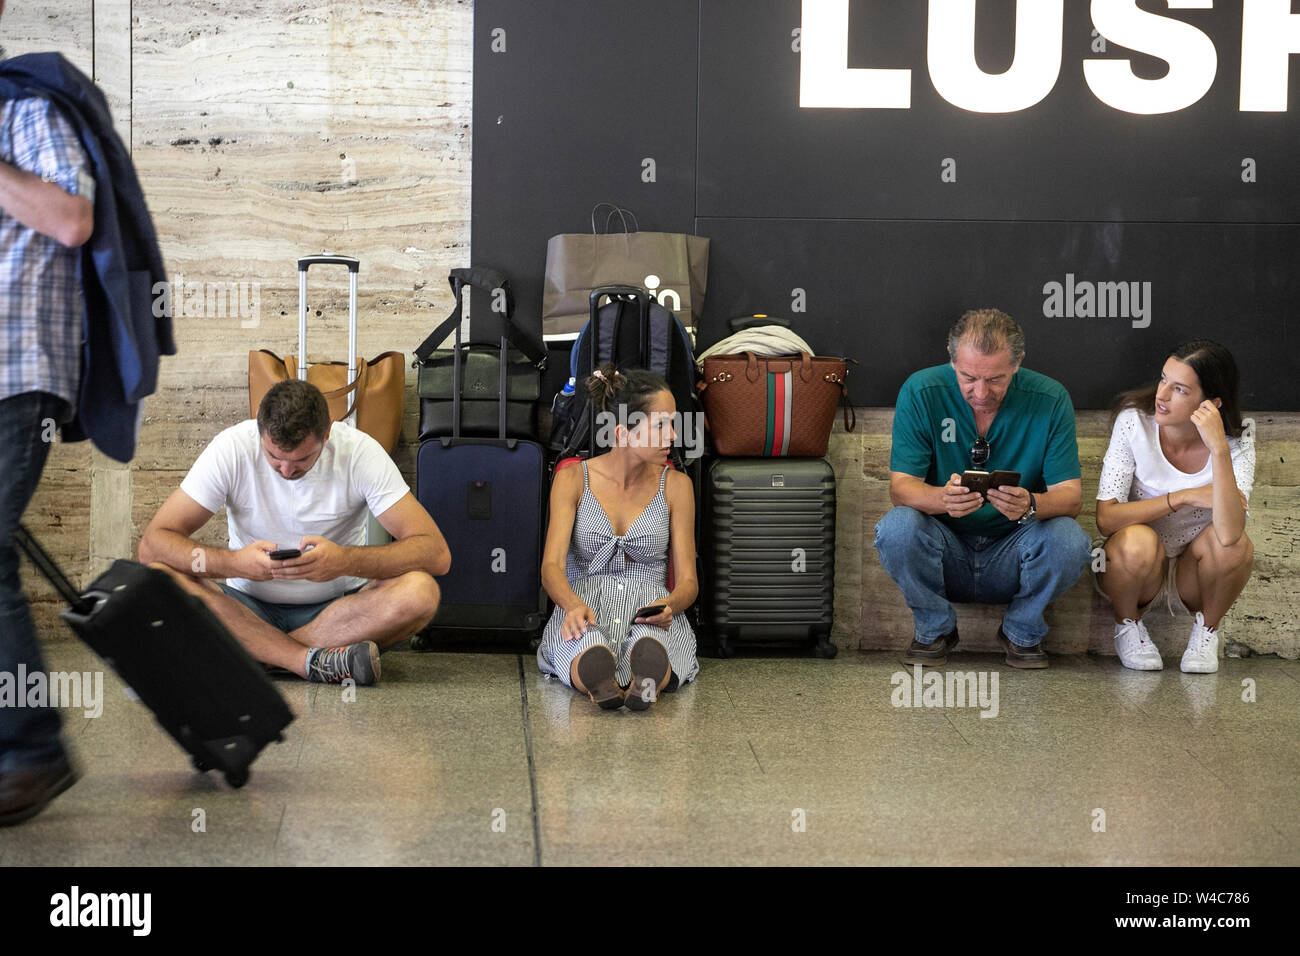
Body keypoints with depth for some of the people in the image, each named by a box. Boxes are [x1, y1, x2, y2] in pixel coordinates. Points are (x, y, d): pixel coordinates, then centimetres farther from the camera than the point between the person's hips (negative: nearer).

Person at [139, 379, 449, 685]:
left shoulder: (359, 451, -15)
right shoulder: (232, 449, -13)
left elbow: (437, 554, -21)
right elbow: (151, 544, -16)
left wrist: (346, 561, -37)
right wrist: (234, 563, -34)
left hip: (336, 608, 0)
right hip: (249, 608, 1)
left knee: (420, 592, -31)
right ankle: (311, 660, -31)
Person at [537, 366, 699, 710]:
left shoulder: (675, 485, 10)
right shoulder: (573, 479, 7)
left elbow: (688, 580, 9)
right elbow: (552, 567, -3)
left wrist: (669, 605, -18)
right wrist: (574, 605, -28)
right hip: (586, 604, 0)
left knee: (651, 652, -44)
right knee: (592, 656, -45)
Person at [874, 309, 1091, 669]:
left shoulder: (1051, 399, -11)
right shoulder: (920, 392, -12)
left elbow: (1070, 495, -13)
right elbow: (900, 487, -15)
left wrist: (1030, 505, -38)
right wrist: (943, 498, -39)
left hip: (1011, 556, 0)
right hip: (944, 553, 0)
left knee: (1069, 540, -29)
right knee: (897, 528, -31)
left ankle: (1022, 631, 2)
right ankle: (935, 628, 0)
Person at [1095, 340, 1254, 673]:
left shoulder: (1237, 445, -16)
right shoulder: (1134, 423, -17)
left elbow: (1229, 534, -34)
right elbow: (1106, 518, -23)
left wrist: (1218, 448, -39)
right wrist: (1184, 498, -27)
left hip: (1192, 575, 1)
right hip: (1133, 568, -1)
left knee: (1236, 545, -31)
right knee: (1139, 541, -35)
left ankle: (1206, 630, -1)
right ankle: (1127, 626, -3)